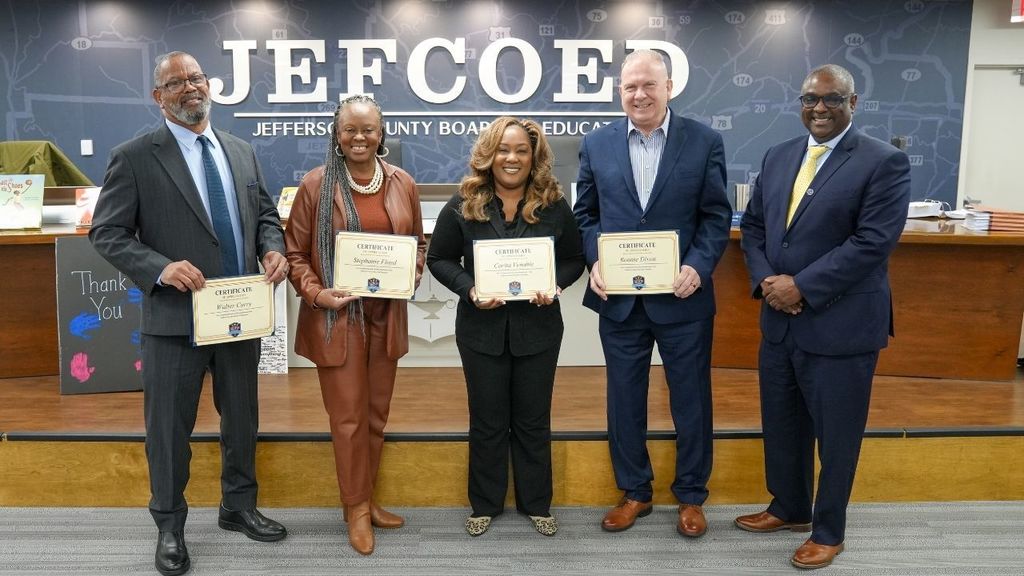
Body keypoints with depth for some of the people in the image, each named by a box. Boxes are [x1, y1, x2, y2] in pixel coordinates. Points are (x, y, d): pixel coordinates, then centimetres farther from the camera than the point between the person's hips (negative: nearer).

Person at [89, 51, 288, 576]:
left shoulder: (242, 152, 9)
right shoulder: (134, 158, -6)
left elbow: (264, 213, 15)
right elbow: (106, 233, -7)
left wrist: (273, 249, -6)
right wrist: (160, 268, -22)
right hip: (176, 317, -4)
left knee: (242, 418, 17)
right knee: (169, 427, 8)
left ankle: (238, 507, 38)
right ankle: (170, 526, 29)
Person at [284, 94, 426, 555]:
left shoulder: (403, 183, 3)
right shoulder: (316, 183, -7)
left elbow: (417, 242, 13)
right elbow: (295, 252, -2)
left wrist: (410, 277, -6)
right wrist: (315, 293, -16)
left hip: (387, 315, 4)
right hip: (336, 316, -3)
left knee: (376, 413, 15)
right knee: (348, 416, 4)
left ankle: (365, 498, 32)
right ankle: (356, 508, 21)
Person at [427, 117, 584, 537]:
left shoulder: (554, 206, -2)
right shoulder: (464, 205, -4)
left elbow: (574, 259, 6)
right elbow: (439, 259, 1)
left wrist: (556, 286, -14)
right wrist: (469, 290, -15)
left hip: (537, 328, 1)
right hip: (482, 328, 0)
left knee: (533, 420, 12)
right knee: (487, 420, 12)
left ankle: (536, 503, 30)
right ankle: (485, 504, 29)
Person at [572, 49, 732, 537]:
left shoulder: (704, 141, -2)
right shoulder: (596, 144, 3)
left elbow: (717, 216, -1)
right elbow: (585, 215, 7)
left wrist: (698, 267, -16)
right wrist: (595, 261, -9)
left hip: (682, 296, -1)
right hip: (618, 297, 2)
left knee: (691, 399, 11)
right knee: (624, 399, 13)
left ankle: (691, 495, 30)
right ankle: (634, 491, 31)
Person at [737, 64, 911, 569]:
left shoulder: (885, 162, -10)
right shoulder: (778, 157, 9)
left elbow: (872, 242, -18)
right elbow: (753, 226, 10)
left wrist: (802, 287, -20)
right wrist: (765, 280, -8)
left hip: (840, 325, -6)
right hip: (779, 321, 6)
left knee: (835, 435, 10)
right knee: (781, 425, 18)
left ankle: (828, 530, 29)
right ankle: (789, 508, 40)